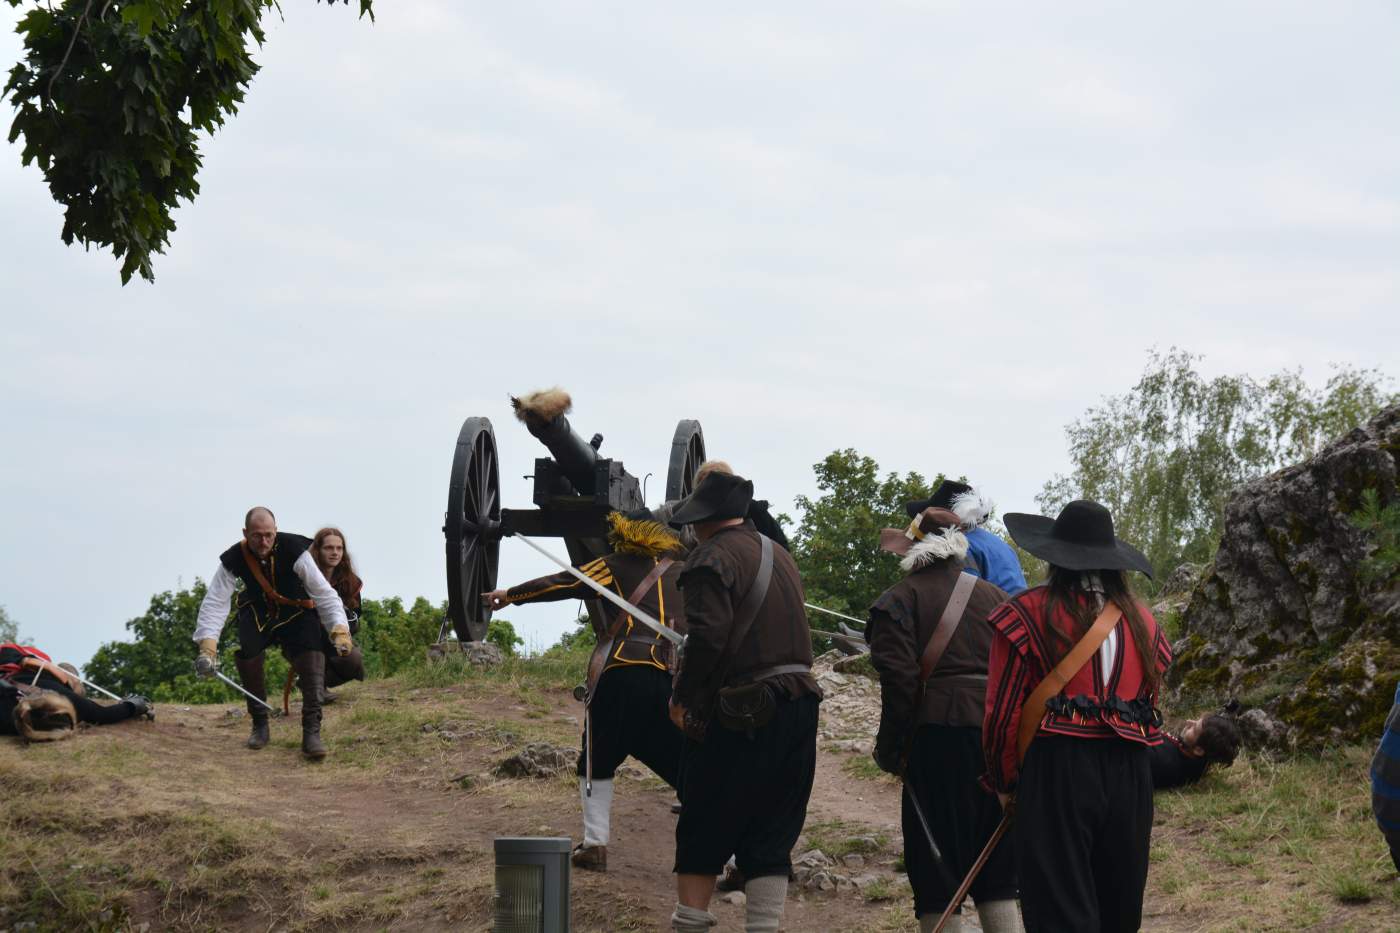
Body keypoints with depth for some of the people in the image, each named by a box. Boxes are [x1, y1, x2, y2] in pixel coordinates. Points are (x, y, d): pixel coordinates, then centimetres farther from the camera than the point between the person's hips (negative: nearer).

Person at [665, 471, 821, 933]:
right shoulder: (780, 556, 19)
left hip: (740, 714, -7)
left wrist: (682, 696, -8)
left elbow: (709, 635, -19)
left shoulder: (713, 556, -7)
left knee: (703, 831, 2)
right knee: (771, 838, 9)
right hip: (800, 703, 7)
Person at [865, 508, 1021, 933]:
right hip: (1000, 734, 5)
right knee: (996, 870, 13)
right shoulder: (994, 596, 14)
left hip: (938, 735, -5)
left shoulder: (899, 599, -1)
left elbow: (899, 680, -11)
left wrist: (890, 750, -4)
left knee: (937, 869, 0)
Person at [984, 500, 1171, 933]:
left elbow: (1003, 712, -6)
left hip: (1058, 767, -4)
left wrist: (1004, 781, 8)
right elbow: (1148, 704, 9)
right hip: (1130, 773, 5)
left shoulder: (1028, 613, -6)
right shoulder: (1140, 619, 8)